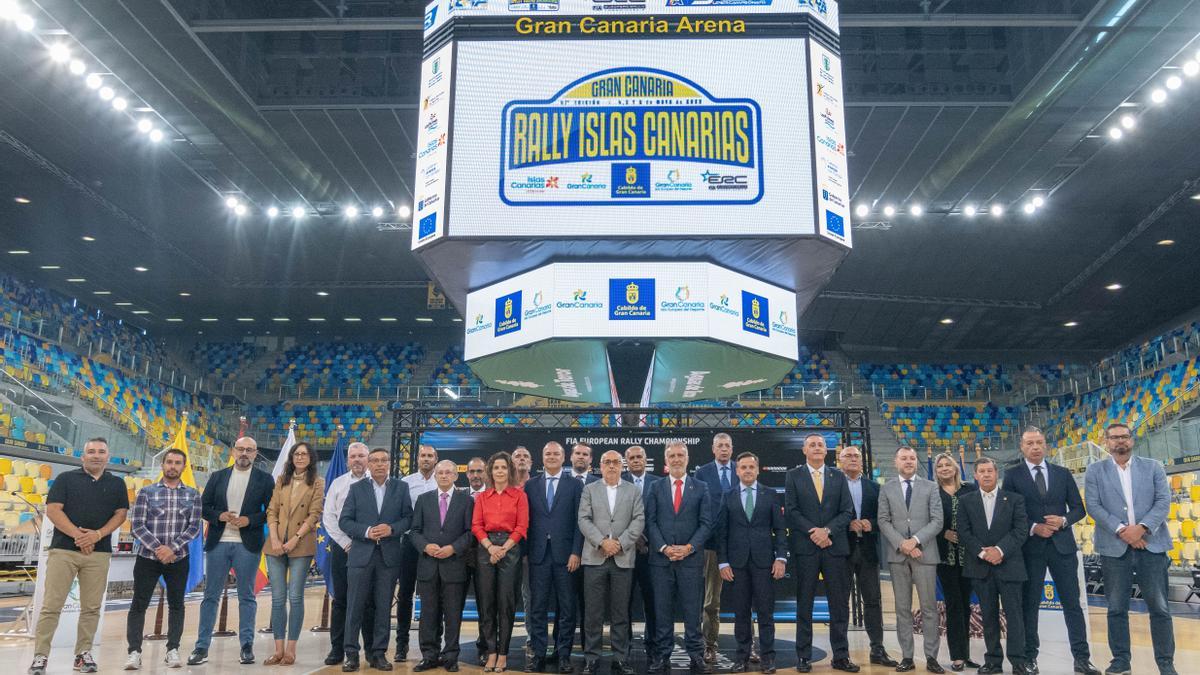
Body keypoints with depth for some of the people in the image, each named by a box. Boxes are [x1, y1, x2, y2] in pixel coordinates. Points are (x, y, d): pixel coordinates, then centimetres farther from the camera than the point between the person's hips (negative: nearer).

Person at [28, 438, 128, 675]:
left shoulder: (117, 484, 13)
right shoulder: (66, 478, 6)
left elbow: (121, 514, 7)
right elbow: (52, 510, -3)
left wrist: (98, 534, -11)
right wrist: (77, 535, -13)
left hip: (99, 552, 2)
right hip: (63, 549, -2)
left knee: (91, 607, 4)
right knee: (51, 605, -4)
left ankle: (83, 653, 13)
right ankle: (40, 656, 1)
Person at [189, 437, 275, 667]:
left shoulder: (265, 479, 3)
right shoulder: (217, 476, 10)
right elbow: (204, 506, 7)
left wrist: (249, 520, -14)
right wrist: (219, 516, -11)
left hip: (248, 545, -2)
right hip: (218, 543, 2)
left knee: (246, 596, 4)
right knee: (211, 595, 5)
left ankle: (246, 646, 11)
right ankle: (202, 647, 12)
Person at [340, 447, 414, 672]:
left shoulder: (401, 487, 7)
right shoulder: (356, 488, 6)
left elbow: (408, 517, 3)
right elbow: (344, 520, 1)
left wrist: (391, 529, -14)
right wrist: (366, 532, -13)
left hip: (389, 555, 1)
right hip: (361, 554, 0)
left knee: (383, 607, 5)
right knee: (355, 606, 1)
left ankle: (378, 653, 14)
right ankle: (351, 654, 11)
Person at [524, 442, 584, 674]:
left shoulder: (575, 485, 4)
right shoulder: (530, 485, 8)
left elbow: (579, 521, -1)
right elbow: (525, 520, 6)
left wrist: (576, 552, -8)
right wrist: (525, 552, 0)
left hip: (565, 554, -1)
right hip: (538, 554, 1)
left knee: (566, 608, 5)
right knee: (537, 607, 4)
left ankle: (563, 654, 15)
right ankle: (538, 654, 13)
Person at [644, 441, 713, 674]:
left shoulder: (701, 487, 6)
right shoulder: (656, 487, 8)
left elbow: (706, 523, 0)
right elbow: (650, 522, 2)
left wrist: (689, 547, -10)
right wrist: (664, 548, -10)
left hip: (691, 558, -1)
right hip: (661, 558, 1)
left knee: (693, 610, 3)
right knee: (663, 611, 5)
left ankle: (696, 656, 12)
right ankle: (662, 655, 13)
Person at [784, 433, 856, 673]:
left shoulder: (838, 477, 9)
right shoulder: (793, 476, 3)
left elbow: (847, 511, 3)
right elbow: (791, 511, -4)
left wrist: (827, 530, -11)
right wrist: (813, 533, -13)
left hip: (835, 546, 2)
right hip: (805, 547, -2)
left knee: (840, 604, 4)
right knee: (804, 604, 4)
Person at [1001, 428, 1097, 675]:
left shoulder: (1063, 473, 8)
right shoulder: (1012, 475, 0)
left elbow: (1078, 508, 8)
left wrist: (1063, 521, -11)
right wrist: (1033, 528, -15)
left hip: (1062, 545, 2)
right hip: (1030, 548, -2)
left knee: (1072, 603, 5)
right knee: (1030, 604, 5)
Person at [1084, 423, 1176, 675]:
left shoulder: (1152, 467, 9)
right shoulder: (1095, 471, 6)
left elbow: (1163, 501, -1)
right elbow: (1093, 506, -2)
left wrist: (1142, 527, -14)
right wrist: (1121, 529, -14)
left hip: (1151, 544, 0)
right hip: (1114, 547, 0)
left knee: (1159, 607, 3)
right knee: (1117, 608, 4)